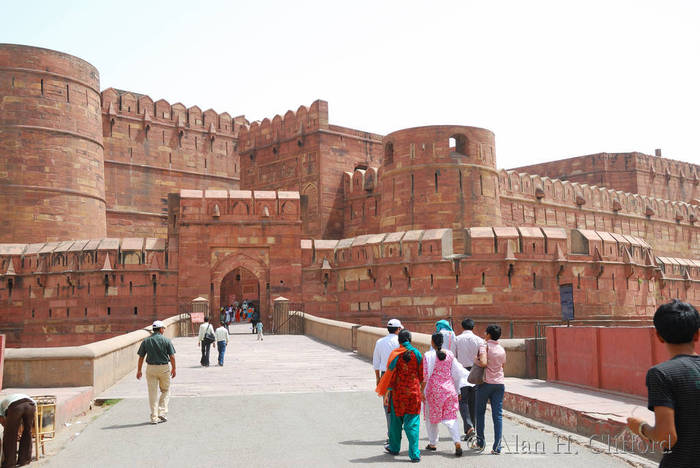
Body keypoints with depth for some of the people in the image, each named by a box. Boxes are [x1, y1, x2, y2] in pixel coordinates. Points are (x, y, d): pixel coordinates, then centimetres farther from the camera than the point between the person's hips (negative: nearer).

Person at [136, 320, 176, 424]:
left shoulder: (146, 341, 2)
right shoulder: (166, 340, -5)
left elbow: (141, 357, 2)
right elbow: (172, 357, -6)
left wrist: (139, 371, 10)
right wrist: (173, 369, 5)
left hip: (151, 368, 2)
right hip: (164, 368, -2)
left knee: (152, 393, 7)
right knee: (165, 391, 15)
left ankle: (154, 417, 7)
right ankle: (162, 412, 5)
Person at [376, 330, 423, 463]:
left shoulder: (395, 354, -8)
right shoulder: (417, 354, -2)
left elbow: (391, 373, -9)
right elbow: (421, 374, 5)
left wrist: (387, 391, -2)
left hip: (398, 392, -1)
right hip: (413, 392, 1)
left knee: (396, 420, 16)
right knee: (412, 423, 2)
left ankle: (394, 447, 31)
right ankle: (414, 453, -5)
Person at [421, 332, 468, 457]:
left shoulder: (428, 356, -10)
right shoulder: (450, 355, 2)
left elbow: (425, 376, -10)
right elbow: (458, 371, 8)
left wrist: (421, 391, -4)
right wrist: (471, 376, 23)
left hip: (433, 390, -3)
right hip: (449, 389, 3)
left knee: (431, 417, 14)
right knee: (450, 417, 4)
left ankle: (432, 443, 22)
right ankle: (457, 443, -13)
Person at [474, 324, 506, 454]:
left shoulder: (485, 346, -7)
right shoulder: (502, 349, 11)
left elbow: (483, 363, -22)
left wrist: (476, 361, -3)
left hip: (486, 382, -4)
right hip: (500, 383, 4)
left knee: (480, 412, 13)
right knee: (498, 415, 1)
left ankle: (480, 442, 15)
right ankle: (497, 447, -3)